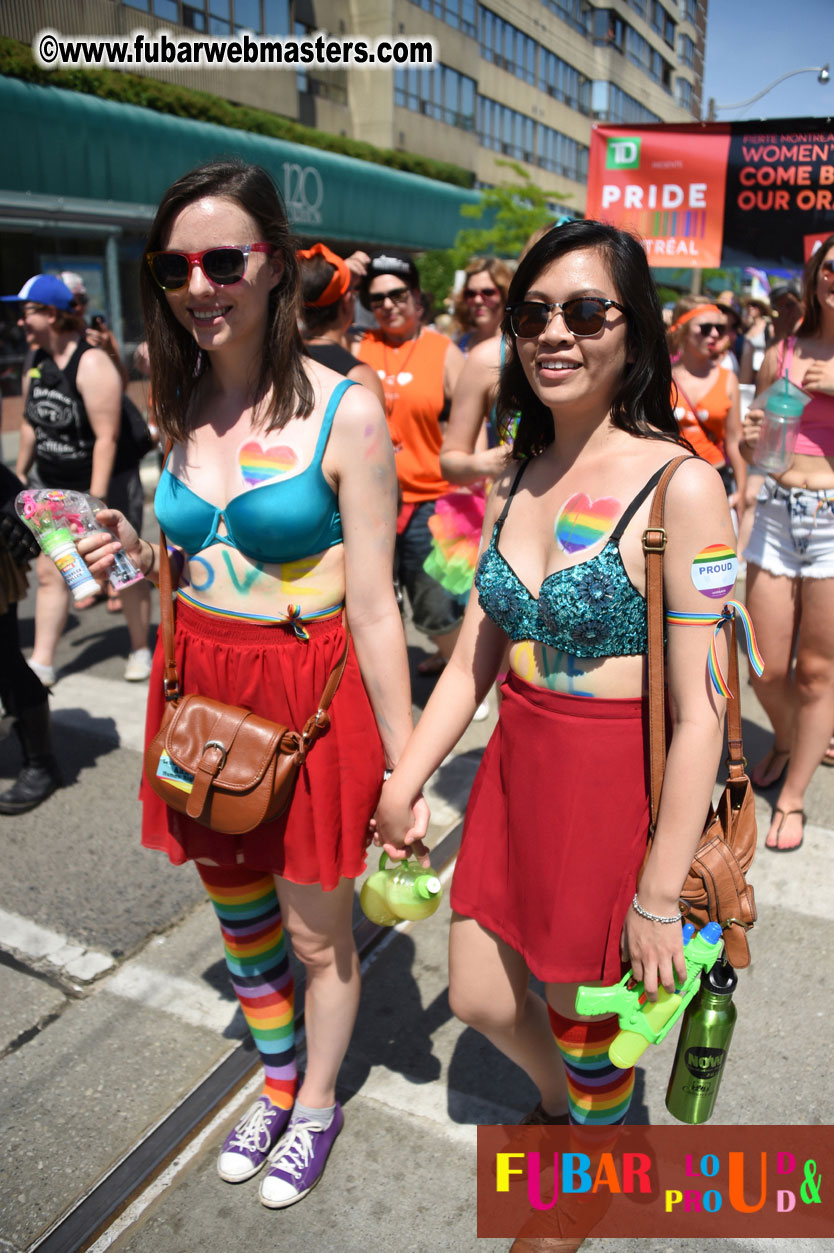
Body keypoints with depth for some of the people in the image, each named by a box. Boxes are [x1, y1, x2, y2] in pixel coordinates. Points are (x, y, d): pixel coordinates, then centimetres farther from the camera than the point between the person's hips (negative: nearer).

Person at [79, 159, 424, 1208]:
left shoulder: (343, 413, -15)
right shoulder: (183, 408, 4)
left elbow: (372, 605, -14)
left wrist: (406, 766, -13)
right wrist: (136, 558, -6)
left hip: (312, 693, -5)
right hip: (200, 684, 6)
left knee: (315, 930, 14)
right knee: (237, 914, 22)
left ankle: (317, 1105, 44)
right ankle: (275, 1084, 50)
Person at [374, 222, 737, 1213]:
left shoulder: (680, 486, -17)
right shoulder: (514, 481, 2)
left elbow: (699, 712, -18)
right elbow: (473, 657, 7)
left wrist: (658, 895, -16)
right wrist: (403, 782, 2)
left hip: (619, 785, -6)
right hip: (516, 764, 6)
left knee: (582, 1019, 16)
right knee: (478, 998, 20)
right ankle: (563, 1102, 55)